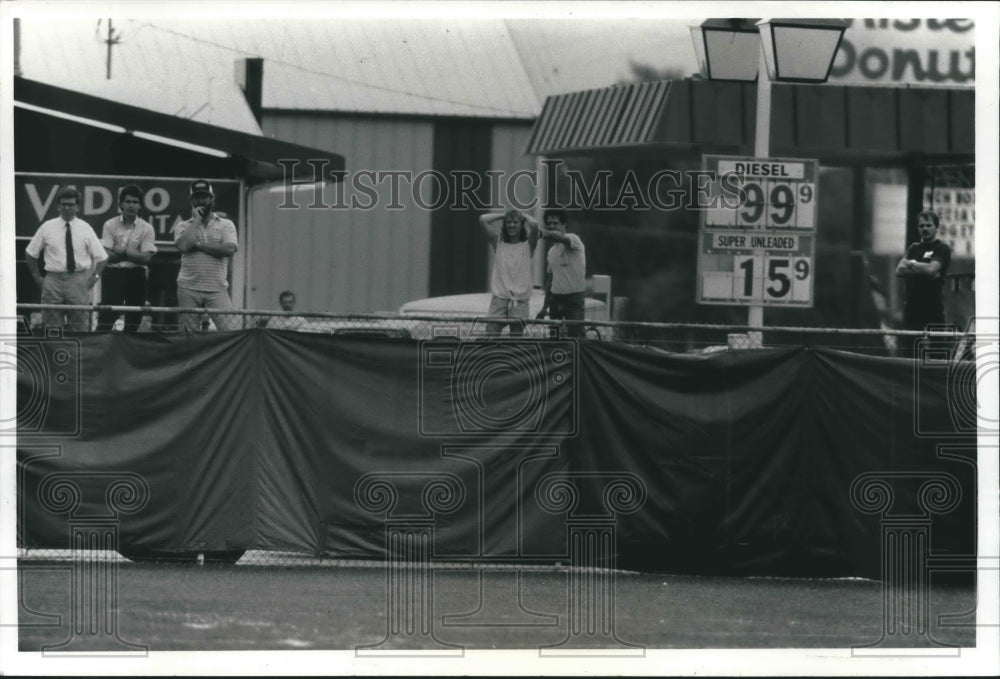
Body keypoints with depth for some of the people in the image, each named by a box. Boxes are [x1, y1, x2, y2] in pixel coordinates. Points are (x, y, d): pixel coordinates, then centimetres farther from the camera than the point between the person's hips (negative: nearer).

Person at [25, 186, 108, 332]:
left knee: (80, 326, 0)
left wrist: (94, 276, -3)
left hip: (78, 282, 0)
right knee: (52, 327, 1)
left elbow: (101, 257, 9)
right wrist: (37, 278, 6)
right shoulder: (47, 228, 5)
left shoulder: (85, 228, 4)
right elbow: (31, 253, 13)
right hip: (53, 280, 0)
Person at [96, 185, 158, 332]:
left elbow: (146, 258, -7)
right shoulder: (110, 225, 1)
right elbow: (107, 256, -8)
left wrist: (123, 251, -11)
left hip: (136, 276, 1)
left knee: (134, 320, 4)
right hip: (113, 274, -1)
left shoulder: (146, 228, 2)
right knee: (107, 316, -7)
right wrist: (133, 255, -10)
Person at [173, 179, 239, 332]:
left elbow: (230, 250, -9)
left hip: (217, 289, -1)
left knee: (230, 331, -12)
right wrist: (196, 220, -2)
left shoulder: (226, 225, 10)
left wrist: (198, 245, -7)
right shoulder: (183, 226, 11)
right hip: (189, 289, 1)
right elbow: (184, 246, -11)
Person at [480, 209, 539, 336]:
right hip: (499, 296, 1)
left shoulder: (528, 244, 5)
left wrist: (524, 216, 6)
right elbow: (483, 219, 2)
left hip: (520, 299, -1)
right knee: (491, 331, -10)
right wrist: (503, 215, 11)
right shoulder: (498, 242, 9)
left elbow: (534, 225, -13)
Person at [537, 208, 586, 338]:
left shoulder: (573, 239, -6)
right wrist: (545, 307, 21)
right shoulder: (551, 251, 16)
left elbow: (562, 238, -32)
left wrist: (546, 233, -50)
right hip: (556, 297, 7)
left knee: (576, 336, -10)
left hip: (573, 297, -7)